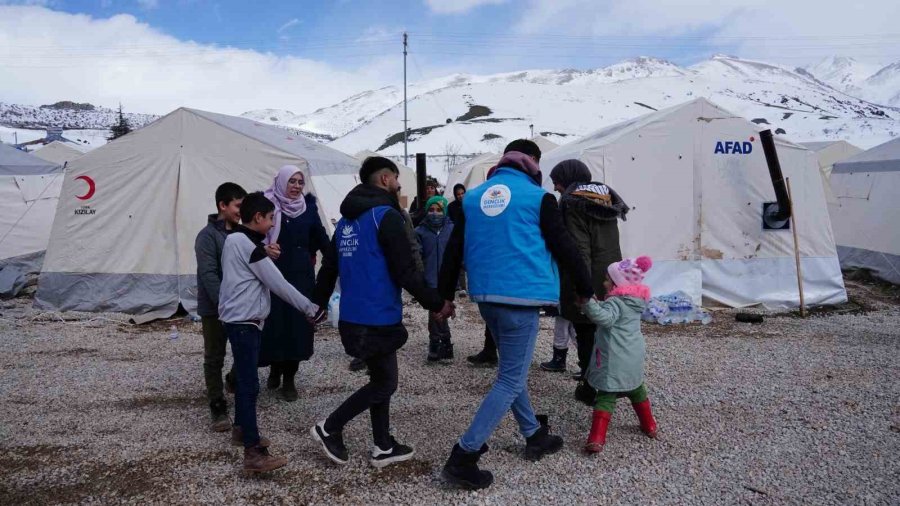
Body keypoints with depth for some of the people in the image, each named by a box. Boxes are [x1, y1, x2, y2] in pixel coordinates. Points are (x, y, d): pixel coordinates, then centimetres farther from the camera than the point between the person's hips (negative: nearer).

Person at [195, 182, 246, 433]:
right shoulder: (208, 236, -13)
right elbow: (208, 275, -19)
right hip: (215, 309, -6)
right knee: (214, 358, 4)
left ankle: (235, 383, 41)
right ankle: (218, 407, 14)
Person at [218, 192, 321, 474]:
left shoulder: (234, 240, 13)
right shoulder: (250, 245, -17)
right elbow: (278, 284, -15)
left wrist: (266, 256, 7)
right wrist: (310, 308, -9)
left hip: (238, 319, 10)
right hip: (244, 322, -10)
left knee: (244, 378, 19)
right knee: (250, 384, -12)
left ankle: (241, 428, 33)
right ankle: (254, 453, -13)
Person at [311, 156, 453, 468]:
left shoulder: (347, 220, 13)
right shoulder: (386, 216, -13)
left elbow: (329, 266, 18)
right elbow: (405, 271, -19)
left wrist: (319, 302, 28)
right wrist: (436, 303, -11)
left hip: (352, 317, 9)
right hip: (378, 318, -9)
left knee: (381, 379, 16)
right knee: (384, 383, 5)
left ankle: (383, 448, 22)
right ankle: (329, 428, 11)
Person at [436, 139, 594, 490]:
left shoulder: (472, 197, 10)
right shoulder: (538, 197, -4)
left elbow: (453, 250, 10)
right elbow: (563, 247, -2)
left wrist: (445, 295, 16)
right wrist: (586, 288, 11)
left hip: (485, 296, 7)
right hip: (523, 297, -6)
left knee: (512, 369, 23)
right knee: (511, 380, 0)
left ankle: (535, 437, 35)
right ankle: (462, 457, -2)